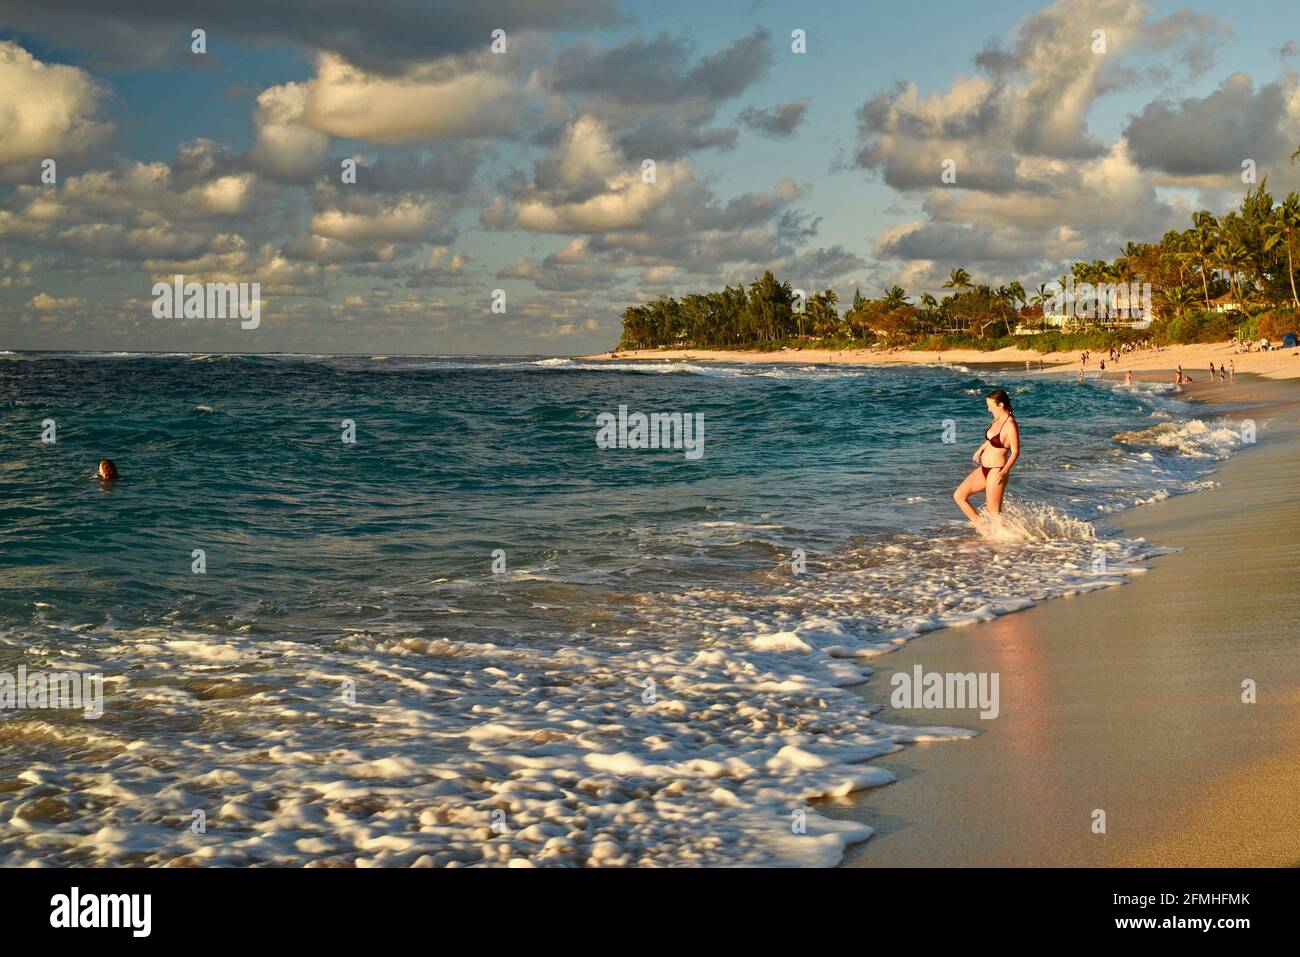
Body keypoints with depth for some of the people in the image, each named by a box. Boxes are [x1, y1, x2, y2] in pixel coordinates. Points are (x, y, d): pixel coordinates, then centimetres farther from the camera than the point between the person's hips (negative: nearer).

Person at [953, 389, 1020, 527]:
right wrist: (981, 449, 34)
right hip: (984, 469, 9)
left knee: (994, 513, -1)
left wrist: (1004, 472, -33)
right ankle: (979, 526, 15)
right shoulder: (997, 419, 5)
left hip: (996, 472, -9)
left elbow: (1015, 452, -23)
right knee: (959, 496, 8)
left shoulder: (1010, 425, -21)